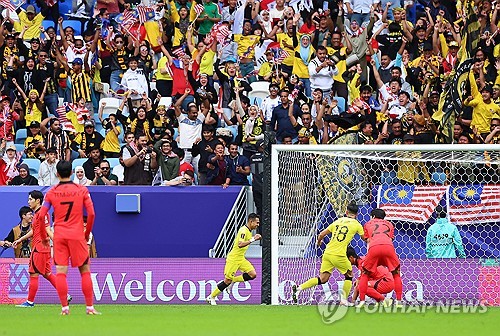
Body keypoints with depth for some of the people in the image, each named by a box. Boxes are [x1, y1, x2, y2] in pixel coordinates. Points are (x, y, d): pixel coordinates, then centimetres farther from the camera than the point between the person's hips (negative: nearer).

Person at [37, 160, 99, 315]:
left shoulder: (51, 192, 2)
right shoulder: (82, 190, 0)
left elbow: (41, 215, -1)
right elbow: (91, 213, -4)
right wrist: (87, 233, 9)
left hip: (59, 236, 1)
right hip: (77, 235, -1)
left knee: (61, 272, 0)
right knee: (85, 271, 6)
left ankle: (64, 307, -6)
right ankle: (90, 307, 3)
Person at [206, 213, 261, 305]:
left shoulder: (248, 231, 9)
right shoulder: (244, 231, -20)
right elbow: (240, 244, -34)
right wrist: (252, 239, -34)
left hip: (241, 259, 9)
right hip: (233, 259, -9)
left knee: (252, 274, -6)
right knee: (227, 280, -4)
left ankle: (233, 280, 9)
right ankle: (211, 297, 11)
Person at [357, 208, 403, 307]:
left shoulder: (368, 224, 32)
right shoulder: (389, 224, 34)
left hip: (374, 247, -1)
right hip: (389, 246, 1)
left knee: (365, 274, 15)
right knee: (396, 274, 18)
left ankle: (362, 301, 5)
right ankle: (399, 301, 9)